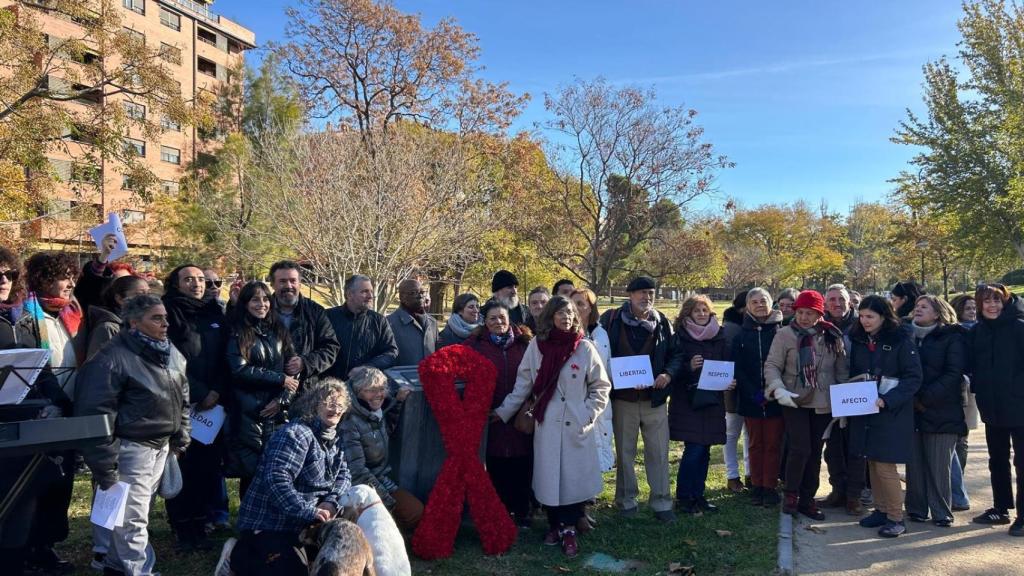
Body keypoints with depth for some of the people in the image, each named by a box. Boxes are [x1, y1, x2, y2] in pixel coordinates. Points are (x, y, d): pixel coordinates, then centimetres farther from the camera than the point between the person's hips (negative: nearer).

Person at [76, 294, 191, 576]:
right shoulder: (114, 358, -17)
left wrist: (180, 441, 17)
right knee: (132, 518, -2)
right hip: (130, 448, -7)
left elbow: (182, 401, 19)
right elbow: (96, 414, -19)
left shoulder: (172, 355, 7)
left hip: (162, 446, 8)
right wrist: (104, 467, -17)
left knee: (134, 513, 19)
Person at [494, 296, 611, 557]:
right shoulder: (536, 346, 0)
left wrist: (589, 414, -5)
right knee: (548, 476, 6)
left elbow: (601, 386, 3)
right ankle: (554, 525, 23)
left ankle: (569, 529, 13)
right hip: (546, 424, 1)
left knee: (574, 476, 0)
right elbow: (523, 384, 5)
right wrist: (504, 410, 3)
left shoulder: (584, 348, -4)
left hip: (576, 426, -1)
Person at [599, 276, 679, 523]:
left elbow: (674, 354, 10)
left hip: (655, 398, 2)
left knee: (659, 451, 5)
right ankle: (626, 500, 24)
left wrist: (668, 374, -9)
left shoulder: (662, 322, 5)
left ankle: (661, 502, 16)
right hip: (623, 398, -2)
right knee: (625, 451, 10)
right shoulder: (611, 319, -4)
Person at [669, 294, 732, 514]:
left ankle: (698, 495, 20)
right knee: (693, 450, -8)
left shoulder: (719, 337, 9)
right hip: (687, 401, -4)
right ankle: (683, 497, 5)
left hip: (712, 400, 4)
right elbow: (674, 368, -6)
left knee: (704, 451, 8)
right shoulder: (681, 337, -3)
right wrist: (690, 367, -24)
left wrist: (730, 381, -6)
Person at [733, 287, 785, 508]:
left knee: (773, 444, 3)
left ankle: (770, 487, 11)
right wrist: (754, 394, -10)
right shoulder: (742, 335, 4)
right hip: (750, 399, 2)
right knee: (756, 444, 10)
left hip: (775, 398, -1)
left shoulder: (781, 331, 0)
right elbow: (737, 368, 0)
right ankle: (756, 487, 18)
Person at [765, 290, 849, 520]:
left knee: (815, 453, 10)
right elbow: (772, 365, -8)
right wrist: (778, 389, -23)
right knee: (800, 449, -12)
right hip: (795, 402, -3)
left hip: (823, 404, 4)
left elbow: (842, 371, 9)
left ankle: (807, 499, 23)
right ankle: (790, 493, 10)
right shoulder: (786, 335, -6)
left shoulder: (833, 337, 4)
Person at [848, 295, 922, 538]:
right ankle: (881, 510, 25)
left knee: (885, 466, -6)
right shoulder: (858, 340, 8)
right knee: (872, 463, 12)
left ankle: (896, 518, 8)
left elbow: (914, 378, -13)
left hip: (892, 412, -6)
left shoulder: (901, 341, -10)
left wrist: (887, 400, -21)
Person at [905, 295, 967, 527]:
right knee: (914, 463, 4)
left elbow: (954, 374, -9)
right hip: (911, 411, 4)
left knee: (939, 465, -2)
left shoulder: (952, 338, 0)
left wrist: (925, 399, -14)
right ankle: (916, 509, 13)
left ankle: (941, 512, 8)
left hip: (942, 411, -4)